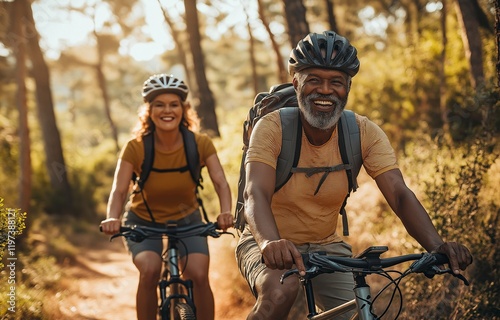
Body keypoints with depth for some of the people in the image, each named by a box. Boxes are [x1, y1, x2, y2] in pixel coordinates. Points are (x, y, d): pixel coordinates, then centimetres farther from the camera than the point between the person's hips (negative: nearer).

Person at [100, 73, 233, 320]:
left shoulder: (200, 144, -18)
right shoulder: (135, 148, -21)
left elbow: (220, 182, -26)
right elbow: (119, 190, -27)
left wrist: (226, 212, -47)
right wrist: (113, 218, -48)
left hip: (186, 219, 1)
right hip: (143, 221, -1)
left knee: (199, 275, -21)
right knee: (150, 270, -28)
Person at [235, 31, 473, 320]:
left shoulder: (364, 132, -11)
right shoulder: (273, 128, -20)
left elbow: (400, 195, -21)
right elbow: (256, 194, -34)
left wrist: (437, 246, -39)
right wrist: (271, 243, -55)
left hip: (326, 245, 4)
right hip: (271, 247, -3)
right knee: (281, 292, -34)